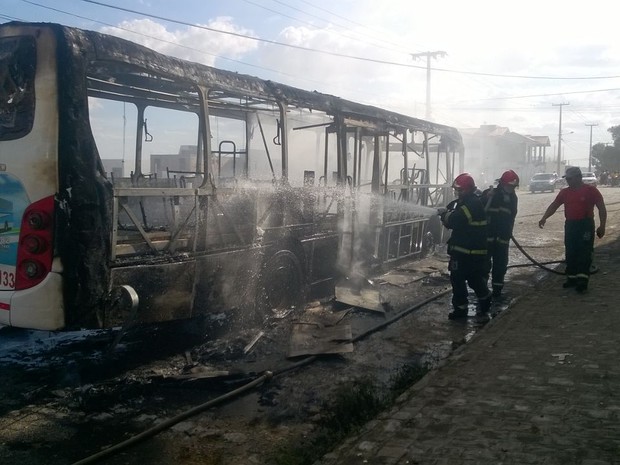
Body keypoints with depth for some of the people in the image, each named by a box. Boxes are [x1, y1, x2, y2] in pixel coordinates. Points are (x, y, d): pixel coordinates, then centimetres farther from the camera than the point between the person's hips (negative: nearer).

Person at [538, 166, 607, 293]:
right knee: (570, 253, 9)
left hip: (585, 226, -6)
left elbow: (601, 208, -4)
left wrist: (602, 226, -9)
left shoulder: (591, 190, -5)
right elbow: (554, 206, 11)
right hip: (570, 225, 6)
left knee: (584, 254, -7)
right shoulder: (565, 192, 9)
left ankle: (582, 281, -7)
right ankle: (572, 278, 18)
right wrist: (544, 218, -4)